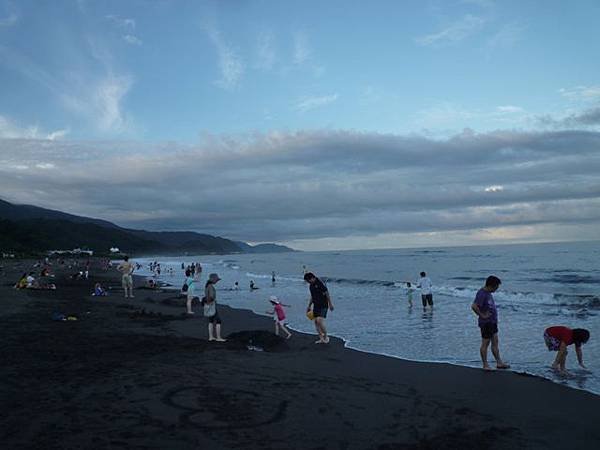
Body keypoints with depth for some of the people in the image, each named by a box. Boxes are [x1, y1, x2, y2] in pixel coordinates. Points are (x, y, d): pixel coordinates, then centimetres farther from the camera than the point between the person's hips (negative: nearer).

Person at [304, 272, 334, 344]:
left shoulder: (320, 283, -16)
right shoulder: (311, 286, 9)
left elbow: (327, 294, -14)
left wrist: (330, 304, -13)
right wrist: (309, 306, 21)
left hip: (323, 306, -8)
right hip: (316, 306, 8)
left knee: (319, 321, -17)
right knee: (316, 322, 4)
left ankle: (326, 337, 1)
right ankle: (321, 339, 12)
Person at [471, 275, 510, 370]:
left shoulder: (488, 293, 9)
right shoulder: (482, 294, -21)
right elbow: (474, 306, -32)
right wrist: (482, 315, -22)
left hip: (493, 322, 10)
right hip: (486, 323, -10)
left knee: (495, 343, 15)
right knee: (485, 344, 1)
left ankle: (499, 363, 23)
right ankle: (485, 365, 10)